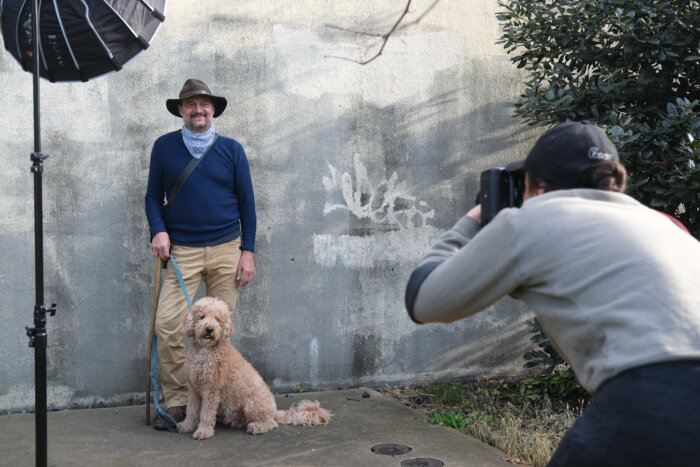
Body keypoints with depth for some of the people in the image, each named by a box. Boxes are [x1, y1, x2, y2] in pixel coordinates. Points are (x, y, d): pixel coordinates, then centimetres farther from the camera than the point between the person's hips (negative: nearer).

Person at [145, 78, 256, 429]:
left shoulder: (231, 149, 5)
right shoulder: (164, 147, 5)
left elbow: (246, 201, 6)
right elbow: (153, 195, 11)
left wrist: (247, 251, 1)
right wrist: (158, 230, -7)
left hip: (226, 249, 0)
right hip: (182, 251, 0)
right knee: (167, 324, -11)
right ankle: (176, 401, 2)